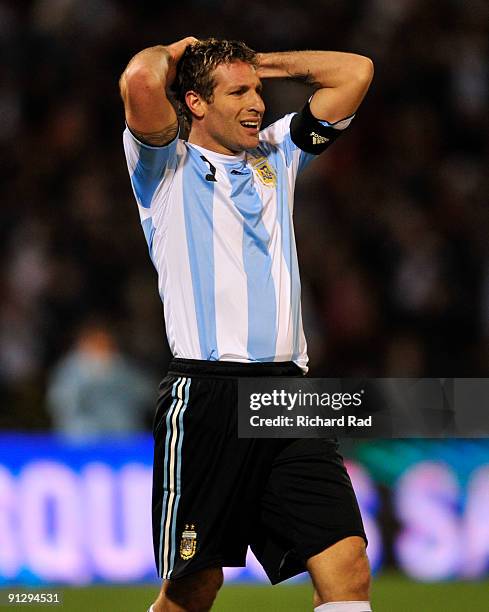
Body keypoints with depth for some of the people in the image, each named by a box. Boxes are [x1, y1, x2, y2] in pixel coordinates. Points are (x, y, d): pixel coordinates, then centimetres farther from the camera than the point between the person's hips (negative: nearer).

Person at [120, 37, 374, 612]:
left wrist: (259, 62, 22)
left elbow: (355, 71, 23)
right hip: (206, 397, -5)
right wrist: (177, 51, 7)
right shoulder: (171, 166, 5)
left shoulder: (276, 156, 22)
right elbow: (141, 80, -14)